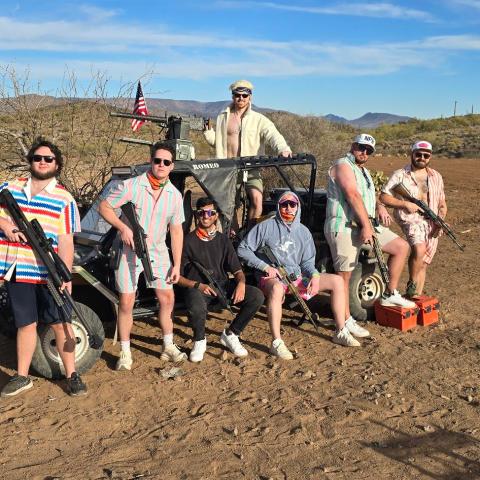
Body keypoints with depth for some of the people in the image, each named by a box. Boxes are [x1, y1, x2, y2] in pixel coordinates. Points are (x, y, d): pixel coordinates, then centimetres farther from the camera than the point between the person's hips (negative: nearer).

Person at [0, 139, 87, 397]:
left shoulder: (64, 199, -1)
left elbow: (66, 241, -5)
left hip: (49, 273, -2)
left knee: (61, 324, 4)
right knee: (26, 324, 14)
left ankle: (72, 375, 17)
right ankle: (22, 377, 27)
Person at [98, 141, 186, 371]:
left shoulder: (175, 195, -1)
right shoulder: (131, 186, -13)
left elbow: (176, 231, 4)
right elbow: (104, 207, -8)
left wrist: (177, 265, 1)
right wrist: (123, 227, -23)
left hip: (158, 252, 4)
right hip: (129, 251, -3)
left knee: (167, 299, 6)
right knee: (126, 302, 0)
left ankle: (168, 347, 23)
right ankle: (125, 353, 13)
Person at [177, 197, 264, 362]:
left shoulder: (223, 240, 12)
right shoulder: (188, 241, 0)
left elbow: (237, 270, 11)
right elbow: (177, 276, -1)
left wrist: (241, 283, -12)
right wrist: (197, 285, -18)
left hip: (223, 285, 4)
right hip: (197, 288, -4)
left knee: (257, 296, -17)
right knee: (196, 308, -39)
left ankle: (230, 335, 3)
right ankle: (200, 341, -4)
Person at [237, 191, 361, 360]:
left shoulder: (303, 231, 12)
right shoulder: (266, 227, -2)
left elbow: (307, 261, 16)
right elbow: (242, 249, -3)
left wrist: (315, 275, -7)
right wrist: (265, 267, -12)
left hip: (297, 277, 6)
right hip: (272, 278, -6)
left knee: (336, 281, -5)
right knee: (277, 288, -43)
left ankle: (341, 332, 4)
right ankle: (276, 343, -38)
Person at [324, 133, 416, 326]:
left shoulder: (364, 171, 23)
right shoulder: (343, 165, -8)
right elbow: (353, 195, -18)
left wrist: (380, 206, 1)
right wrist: (366, 226, -23)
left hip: (365, 225, 9)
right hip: (343, 227, -9)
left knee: (401, 247, 7)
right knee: (344, 275, -7)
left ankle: (390, 294, 14)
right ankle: (346, 320, 1)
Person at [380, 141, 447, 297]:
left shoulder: (436, 176, 12)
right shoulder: (400, 175, -1)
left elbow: (442, 203, 16)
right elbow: (383, 197, -6)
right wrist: (406, 204, -16)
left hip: (432, 224, 5)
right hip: (410, 219, -5)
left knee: (423, 264, 8)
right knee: (419, 249, -31)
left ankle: (415, 296, 19)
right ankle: (411, 285, -11)